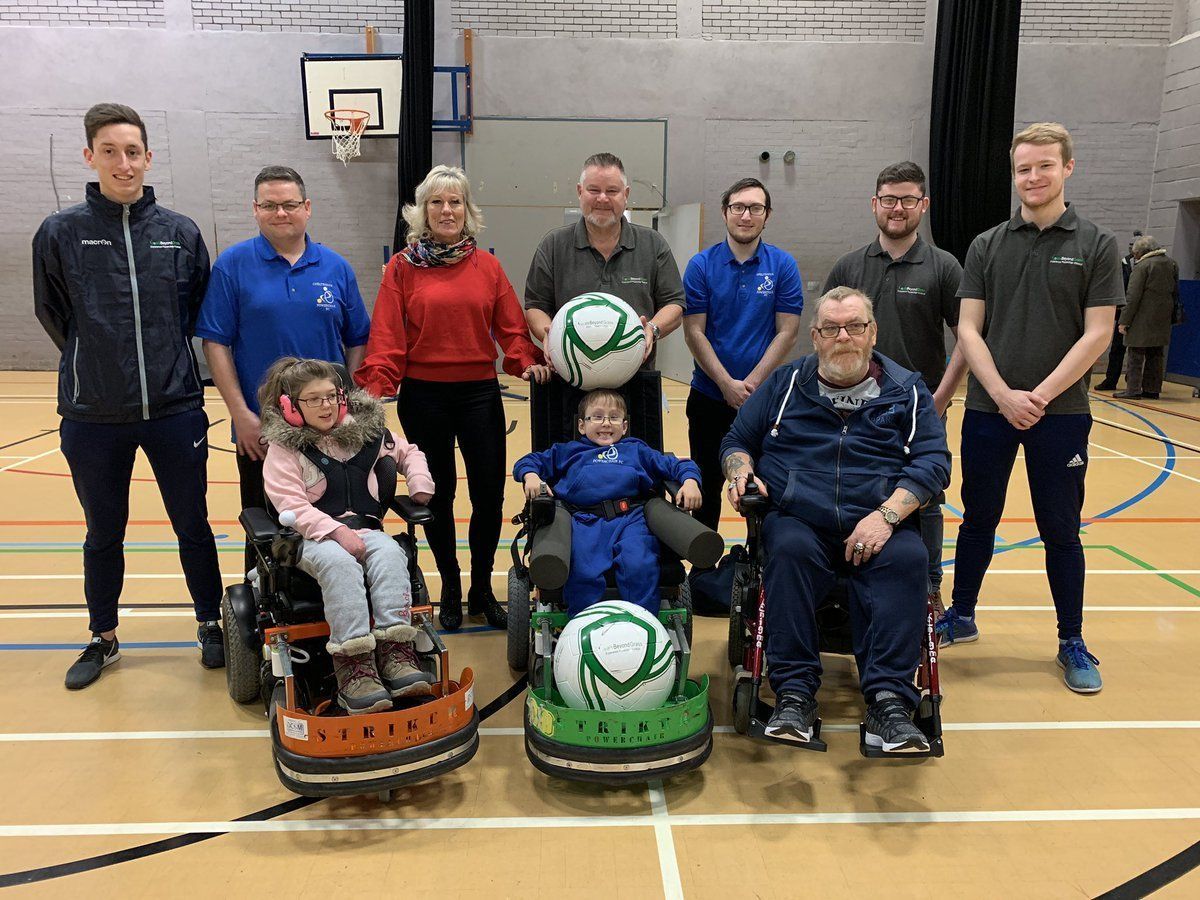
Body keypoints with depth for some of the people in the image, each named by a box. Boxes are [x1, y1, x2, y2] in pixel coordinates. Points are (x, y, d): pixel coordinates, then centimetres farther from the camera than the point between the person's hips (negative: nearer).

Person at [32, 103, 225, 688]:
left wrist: (169, 367, 6)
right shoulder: (60, 234, -3)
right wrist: (95, 367, 9)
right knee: (104, 534, 14)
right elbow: (52, 313, 7)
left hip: (175, 409, 0)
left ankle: (210, 625, 29)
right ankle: (103, 639, 33)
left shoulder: (181, 233, 0)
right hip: (93, 418, 0)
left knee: (193, 526, 10)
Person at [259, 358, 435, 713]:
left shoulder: (367, 432, 12)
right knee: (339, 563, -37)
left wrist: (420, 485, 7)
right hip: (314, 537, -3)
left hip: (365, 528, 3)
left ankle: (396, 650, -34)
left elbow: (409, 453, 27)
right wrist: (337, 531, -23)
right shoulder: (283, 448, 0)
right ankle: (352, 662, -39)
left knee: (390, 553, -30)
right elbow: (291, 504, -11)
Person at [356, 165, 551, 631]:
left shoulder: (487, 267, 6)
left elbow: (511, 327, 5)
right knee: (438, 495, 9)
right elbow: (386, 338, -5)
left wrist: (526, 361, -13)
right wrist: (376, 389, -15)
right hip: (423, 396, -1)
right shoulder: (402, 268, 1)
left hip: (480, 392, 1)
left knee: (490, 494, 2)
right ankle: (450, 589, 26)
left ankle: (482, 589, 21)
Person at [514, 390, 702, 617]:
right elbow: (528, 462, 30)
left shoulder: (636, 450, 32)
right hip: (585, 522, 0)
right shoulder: (568, 452, 31)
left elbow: (675, 465, 28)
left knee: (639, 566, -28)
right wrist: (531, 476, 6)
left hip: (631, 518, 0)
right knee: (581, 572, -26)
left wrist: (690, 481, 7)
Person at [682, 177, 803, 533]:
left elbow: (787, 332, -4)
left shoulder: (782, 265, -1)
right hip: (710, 396, 0)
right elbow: (694, 332, -6)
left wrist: (752, 383, -13)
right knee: (706, 487, 10)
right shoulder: (701, 265, -2)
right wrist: (727, 384, -14)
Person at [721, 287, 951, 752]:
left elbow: (934, 462, 3)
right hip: (799, 518, 0)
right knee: (789, 549, -34)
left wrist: (887, 514, -13)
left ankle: (888, 700, -30)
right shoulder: (784, 383, 17)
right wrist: (741, 472, -4)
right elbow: (737, 441, 21)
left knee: (907, 557, -32)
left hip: (879, 524, 0)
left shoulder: (907, 390, 14)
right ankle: (795, 694, -30)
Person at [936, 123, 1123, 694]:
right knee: (978, 520, 12)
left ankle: (1072, 643, 20)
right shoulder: (987, 246, 5)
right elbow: (968, 330, -1)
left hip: (1061, 413, -1)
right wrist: (1003, 395, -13)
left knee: (1060, 529, 7)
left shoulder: (1095, 245, 0)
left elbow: (1096, 335, -6)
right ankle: (961, 617, 28)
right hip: (988, 409, 2)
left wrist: (1040, 396, -15)